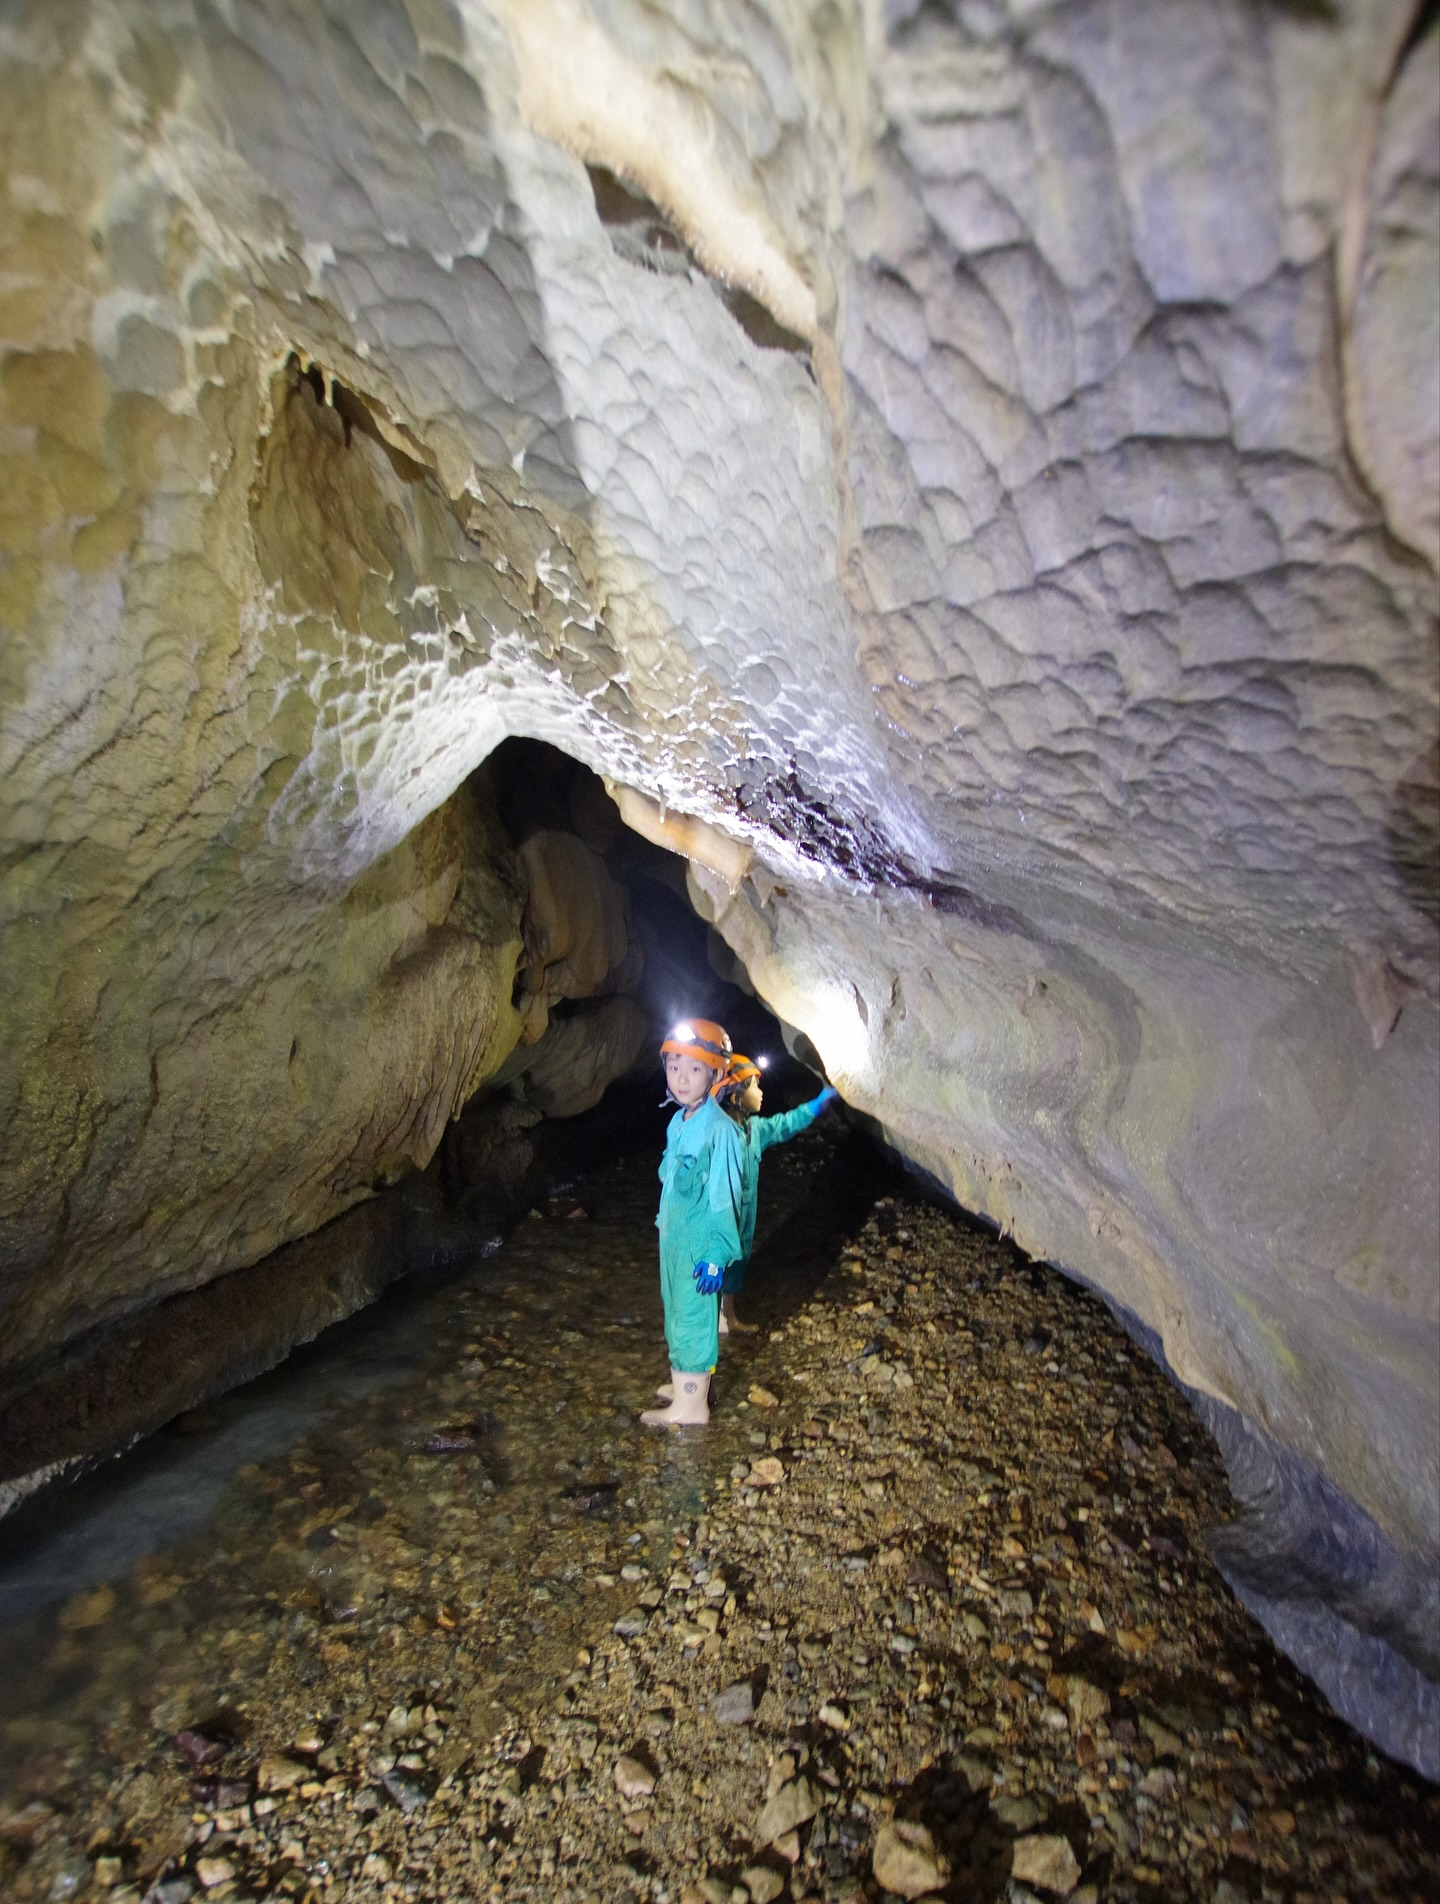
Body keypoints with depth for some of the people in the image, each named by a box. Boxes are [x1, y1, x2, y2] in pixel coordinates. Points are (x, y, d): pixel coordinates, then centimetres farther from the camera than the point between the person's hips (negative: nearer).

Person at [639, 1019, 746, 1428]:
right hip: (673, 1238, 8)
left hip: (699, 1245, -8)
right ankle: (686, 1383, 38)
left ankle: (690, 1405, 20)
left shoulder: (720, 1129, -22)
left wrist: (716, 1257, -18)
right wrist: (664, 1223, 17)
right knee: (677, 1314, 20)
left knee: (693, 1318, 5)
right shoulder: (678, 1123, 2)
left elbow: (725, 1198, -19)